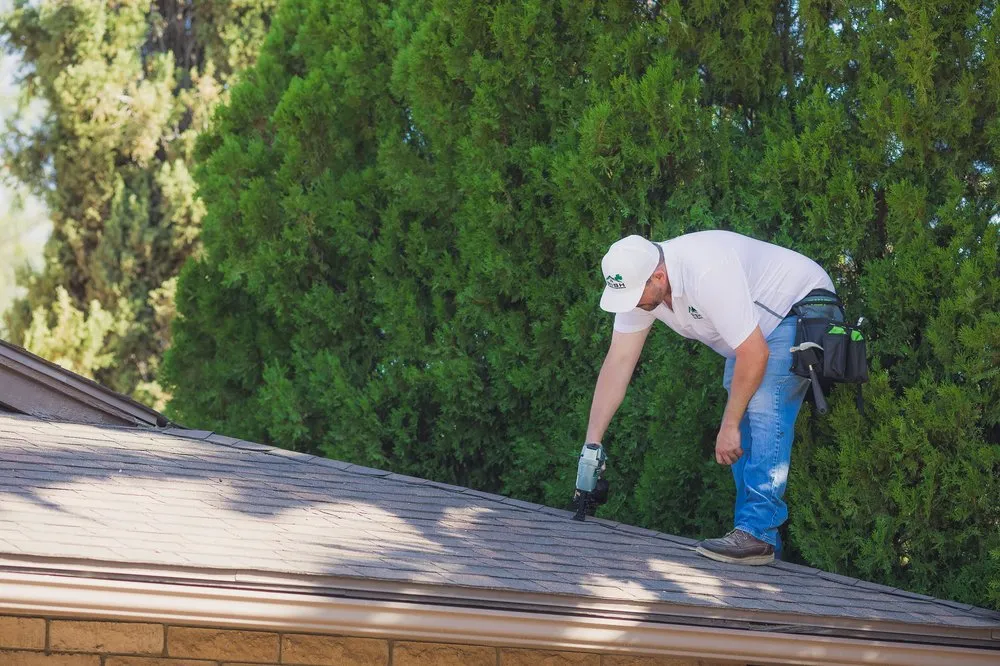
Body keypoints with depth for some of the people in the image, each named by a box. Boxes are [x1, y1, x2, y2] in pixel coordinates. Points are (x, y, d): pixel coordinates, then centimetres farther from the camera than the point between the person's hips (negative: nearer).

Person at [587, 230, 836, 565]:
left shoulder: (707, 275, -38)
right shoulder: (638, 281, -12)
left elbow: (755, 354, -34)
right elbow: (618, 362, -9)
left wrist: (729, 426, -25)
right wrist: (592, 441, -14)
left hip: (801, 308, -9)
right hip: (758, 327, 9)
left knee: (763, 405, -23)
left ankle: (757, 532, -25)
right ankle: (753, 536, 7)